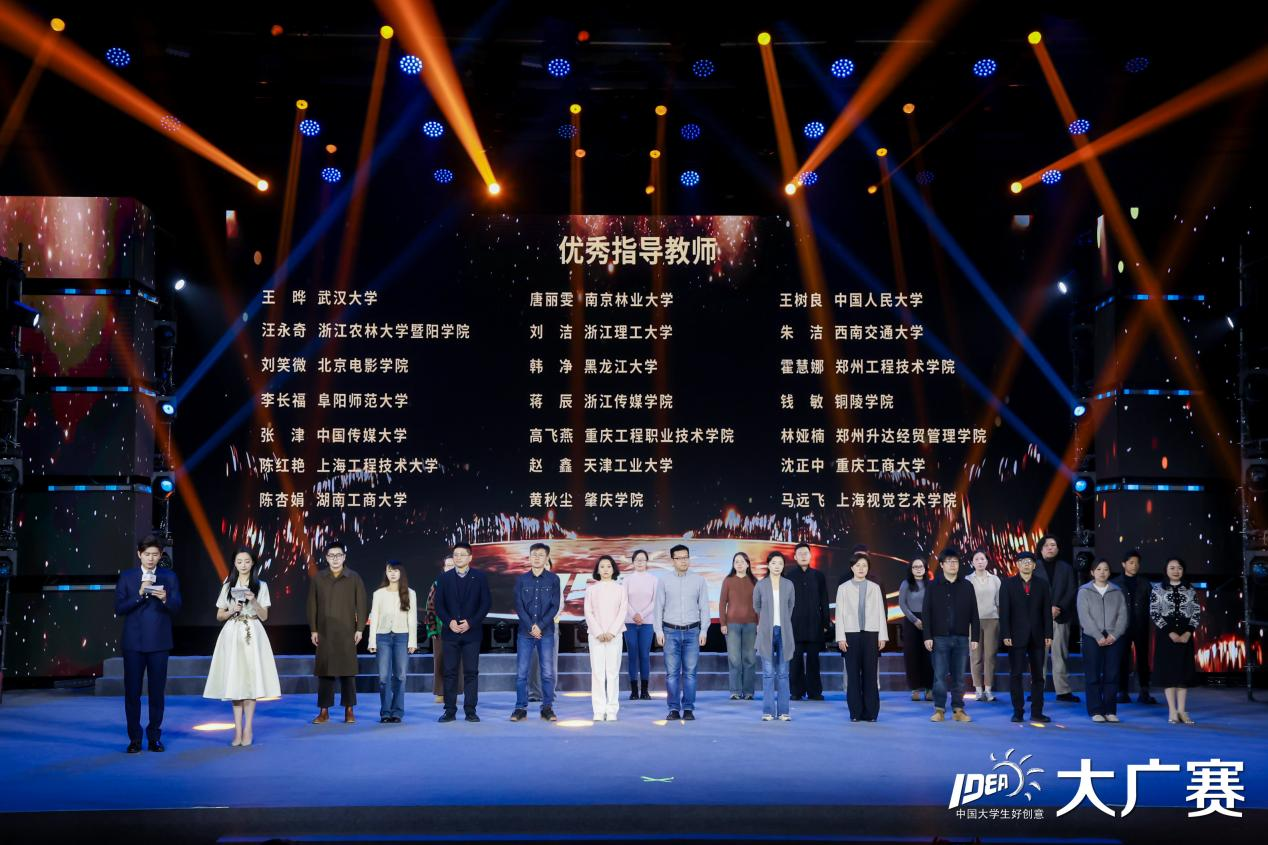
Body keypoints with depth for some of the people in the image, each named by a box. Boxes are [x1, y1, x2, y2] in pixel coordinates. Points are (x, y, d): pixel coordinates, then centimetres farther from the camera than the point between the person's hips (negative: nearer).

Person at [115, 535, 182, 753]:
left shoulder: (169, 577, 5)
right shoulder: (126, 576, 4)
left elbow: (176, 608, 0)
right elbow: (119, 608, -3)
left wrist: (165, 599, -21)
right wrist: (139, 594, -16)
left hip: (159, 643, 0)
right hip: (133, 643, 0)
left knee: (157, 692, 5)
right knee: (132, 692, 1)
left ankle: (154, 737, 14)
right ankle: (135, 739, 10)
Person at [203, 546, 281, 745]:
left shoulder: (261, 586, 4)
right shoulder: (228, 585, 8)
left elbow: (264, 617, 1)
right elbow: (219, 616, 10)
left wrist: (254, 601, -15)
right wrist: (232, 611, -10)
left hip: (252, 636, -1)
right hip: (232, 635, 1)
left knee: (251, 679, -5)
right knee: (234, 681, 0)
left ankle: (248, 729, 0)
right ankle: (238, 729, 2)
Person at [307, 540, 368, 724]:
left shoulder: (354, 578, 3)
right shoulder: (317, 579, 6)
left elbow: (361, 605, 2)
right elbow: (312, 605, 6)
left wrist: (359, 629, -3)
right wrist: (313, 630, 2)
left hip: (347, 633, -1)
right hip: (324, 633, 1)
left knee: (347, 671, 2)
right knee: (324, 671, 2)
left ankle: (349, 711, 8)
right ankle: (324, 711, 8)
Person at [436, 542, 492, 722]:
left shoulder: (480, 577, 3)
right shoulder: (445, 578, 8)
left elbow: (486, 603, 0)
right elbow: (439, 604, 5)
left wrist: (471, 623, -10)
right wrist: (449, 622, -10)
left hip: (472, 631, -1)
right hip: (450, 632, 1)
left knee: (471, 672, 0)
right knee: (450, 672, 1)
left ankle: (470, 710, 5)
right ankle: (450, 711, 5)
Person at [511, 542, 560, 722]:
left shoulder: (553, 579, 3)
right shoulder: (521, 579, 5)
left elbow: (555, 606, -2)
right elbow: (519, 606, 1)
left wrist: (540, 626, -11)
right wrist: (531, 626, -10)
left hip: (546, 632, -1)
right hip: (525, 632, 1)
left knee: (548, 672, 0)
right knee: (521, 672, 0)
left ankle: (547, 708, 8)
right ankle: (521, 708, 6)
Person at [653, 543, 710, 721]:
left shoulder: (699, 580, 5)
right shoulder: (665, 582, 5)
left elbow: (704, 607, 4)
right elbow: (658, 608, 5)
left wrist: (704, 630, -2)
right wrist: (658, 631, -2)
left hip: (692, 632, 0)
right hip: (671, 631, 0)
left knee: (690, 672, 0)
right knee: (672, 672, 0)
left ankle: (688, 709, 5)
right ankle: (674, 709, 5)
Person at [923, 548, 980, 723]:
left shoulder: (967, 586, 6)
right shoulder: (934, 586, 2)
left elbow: (974, 614, 6)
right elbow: (927, 613, 1)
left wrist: (975, 637, 2)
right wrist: (927, 636, -6)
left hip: (961, 638, 1)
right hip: (940, 638, -1)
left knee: (959, 676, 5)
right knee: (939, 675, -1)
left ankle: (958, 710, 12)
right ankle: (939, 710, 6)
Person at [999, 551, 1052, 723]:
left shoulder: (1042, 585, 9)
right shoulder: (1008, 585, 4)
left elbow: (1047, 611, 6)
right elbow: (1004, 612, -1)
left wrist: (1048, 634, -1)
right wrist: (1005, 635, -9)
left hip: (1037, 637, 2)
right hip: (1017, 636, -2)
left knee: (1038, 675, 4)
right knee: (1015, 675, 0)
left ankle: (1036, 712, 9)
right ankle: (1018, 712, 5)